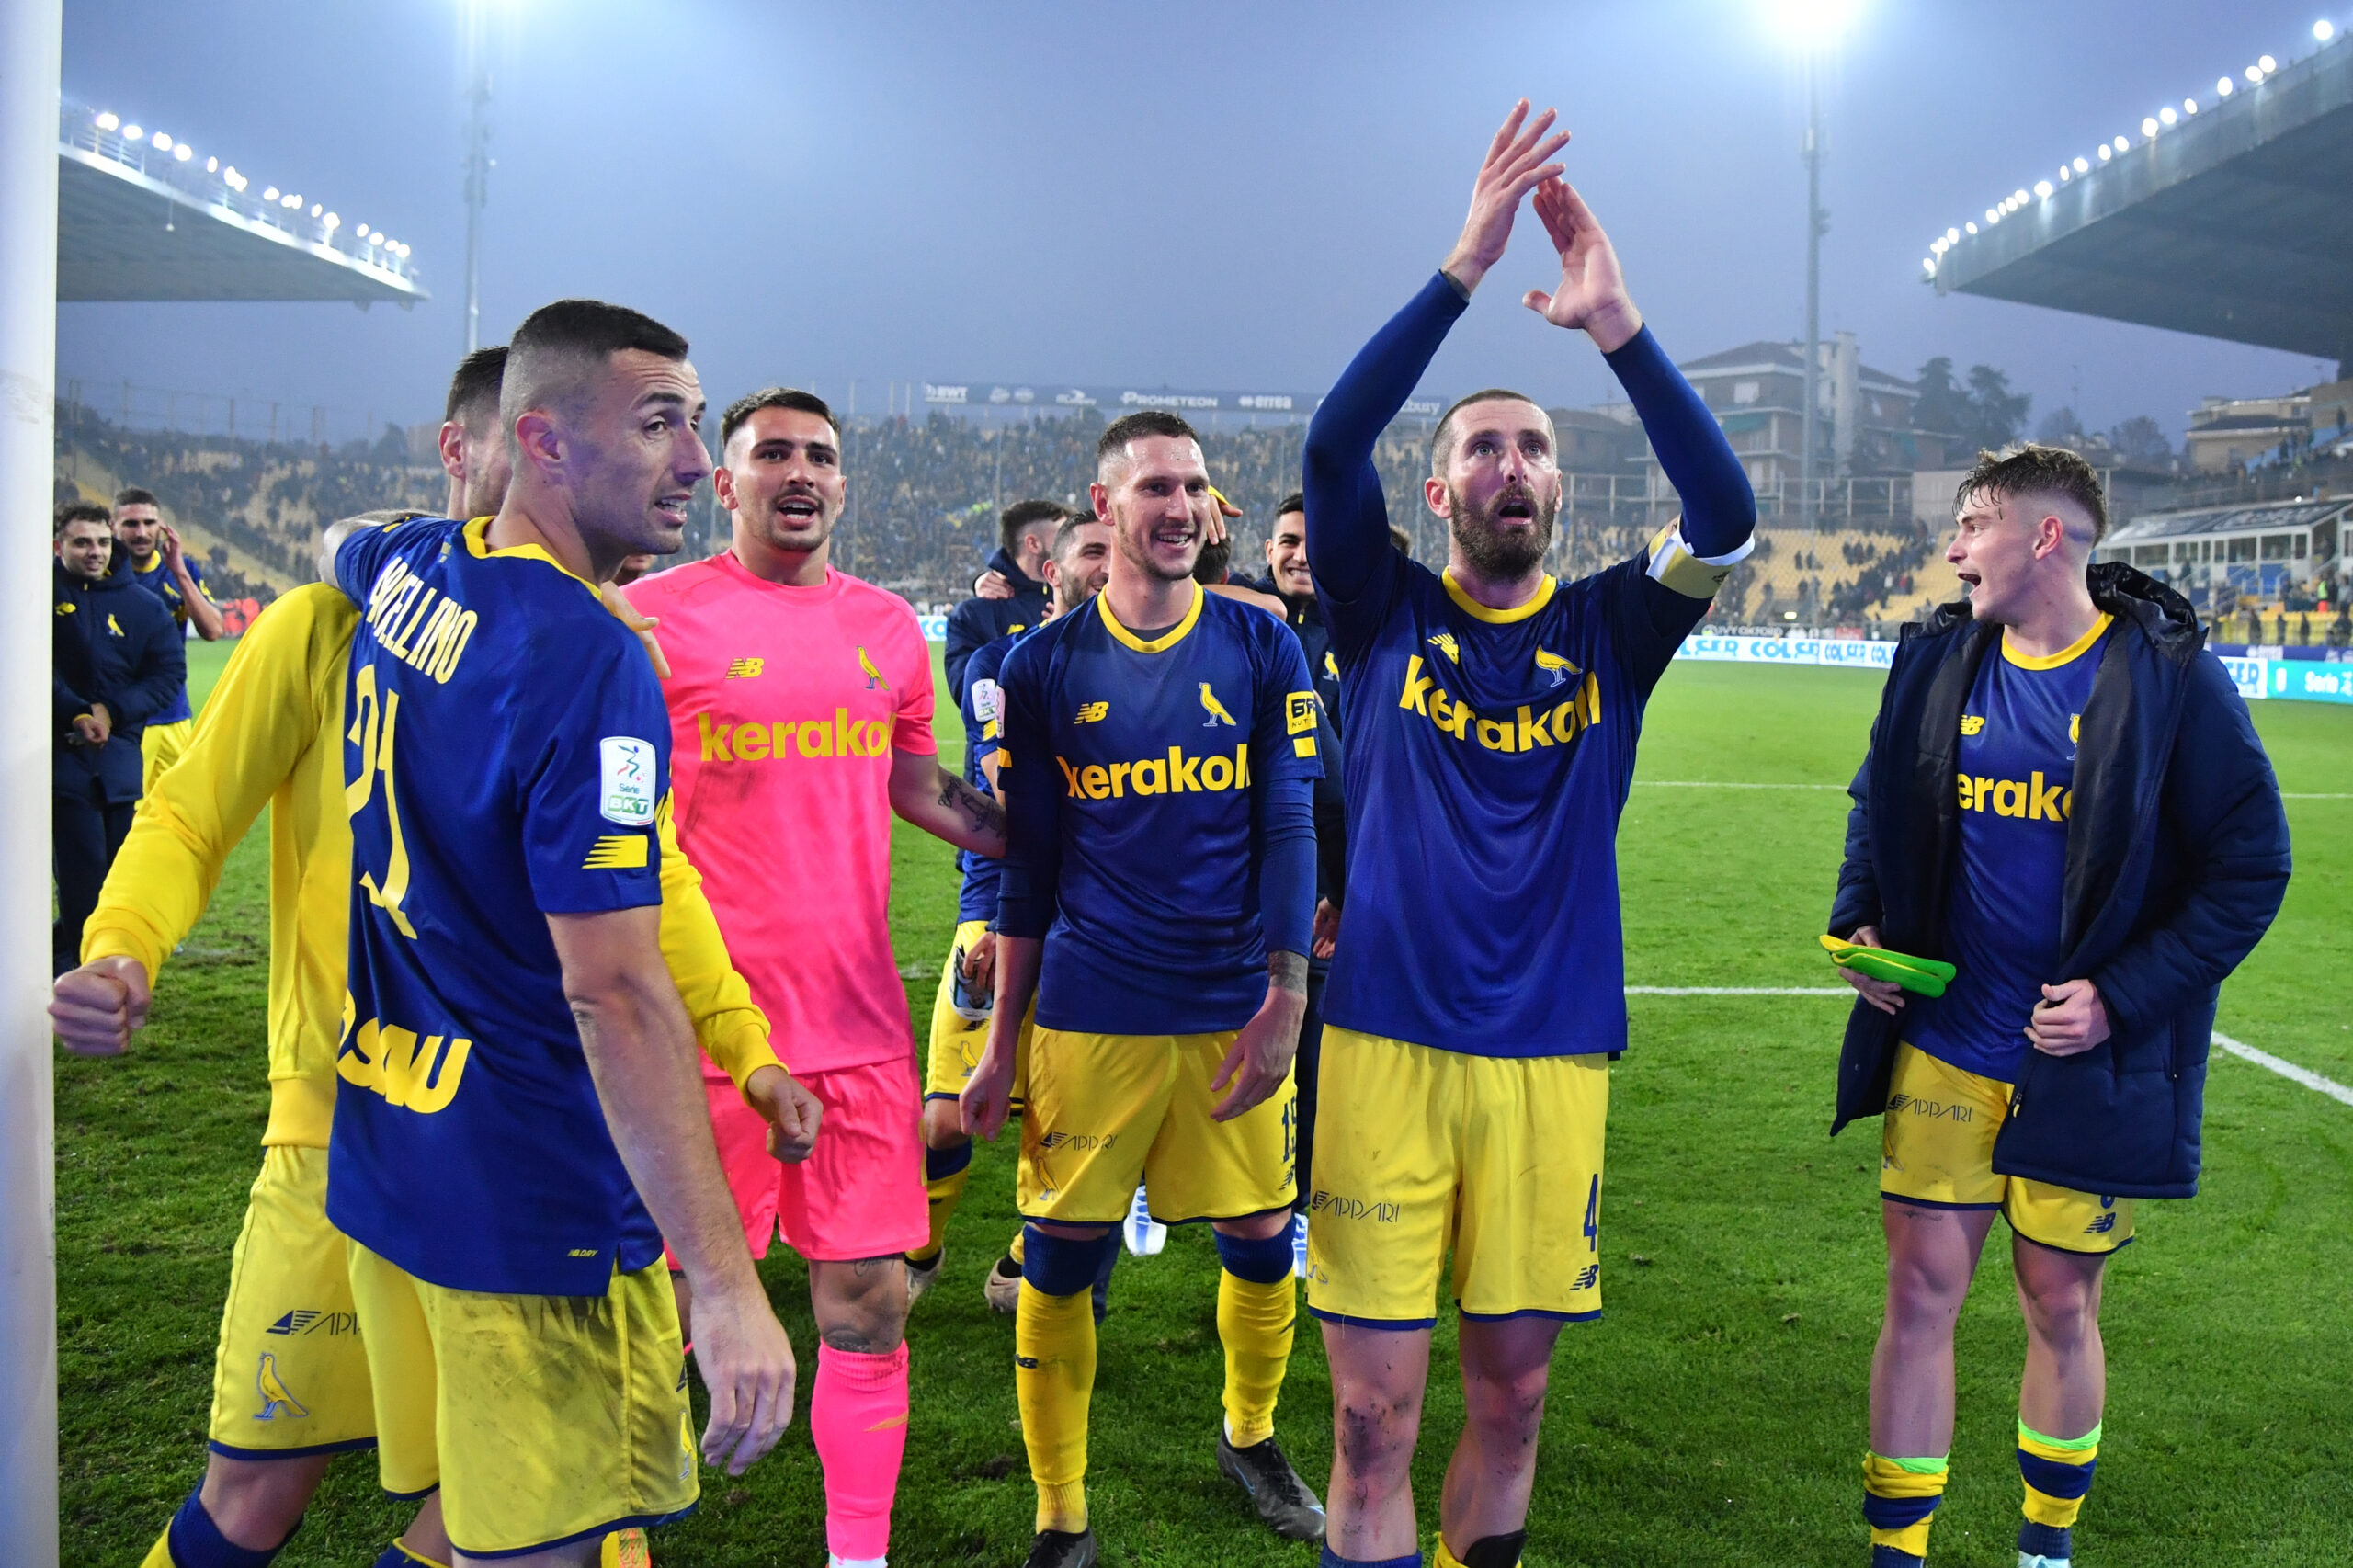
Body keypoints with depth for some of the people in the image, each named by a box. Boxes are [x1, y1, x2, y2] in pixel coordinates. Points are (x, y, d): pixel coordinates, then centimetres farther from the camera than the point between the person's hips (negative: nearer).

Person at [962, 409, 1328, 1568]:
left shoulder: (1263, 651, 2)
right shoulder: (1044, 666, 2)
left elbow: (1290, 830, 0)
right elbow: (1026, 868, 6)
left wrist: (1287, 993, -9)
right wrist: (1002, 1040, 6)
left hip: (1234, 1011, 1)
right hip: (1088, 1015, -1)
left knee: (1261, 1241, 11)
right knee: (1060, 1261, 3)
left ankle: (1249, 1435, 39)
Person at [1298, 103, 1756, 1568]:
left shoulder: (1609, 626, 6)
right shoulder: (1387, 613, 3)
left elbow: (1726, 515, -11)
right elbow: (1333, 448, -13)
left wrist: (1617, 322, -18)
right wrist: (1465, 266, -19)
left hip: (1551, 1059, 2)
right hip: (1387, 1047, -1)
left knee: (1510, 1394, 13)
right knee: (1375, 1415, 1)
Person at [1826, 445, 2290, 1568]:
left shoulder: (2168, 675, -10)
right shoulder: (1938, 660, 2)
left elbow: (2251, 866, -8)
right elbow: (1879, 808, 16)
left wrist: (2122, 997, -16)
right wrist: (1857, 921, -1)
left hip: (2086, 1069, -3)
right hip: (1943, 1048, 3)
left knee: (2060, 1307, 12)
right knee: (1920, 1291, 4)